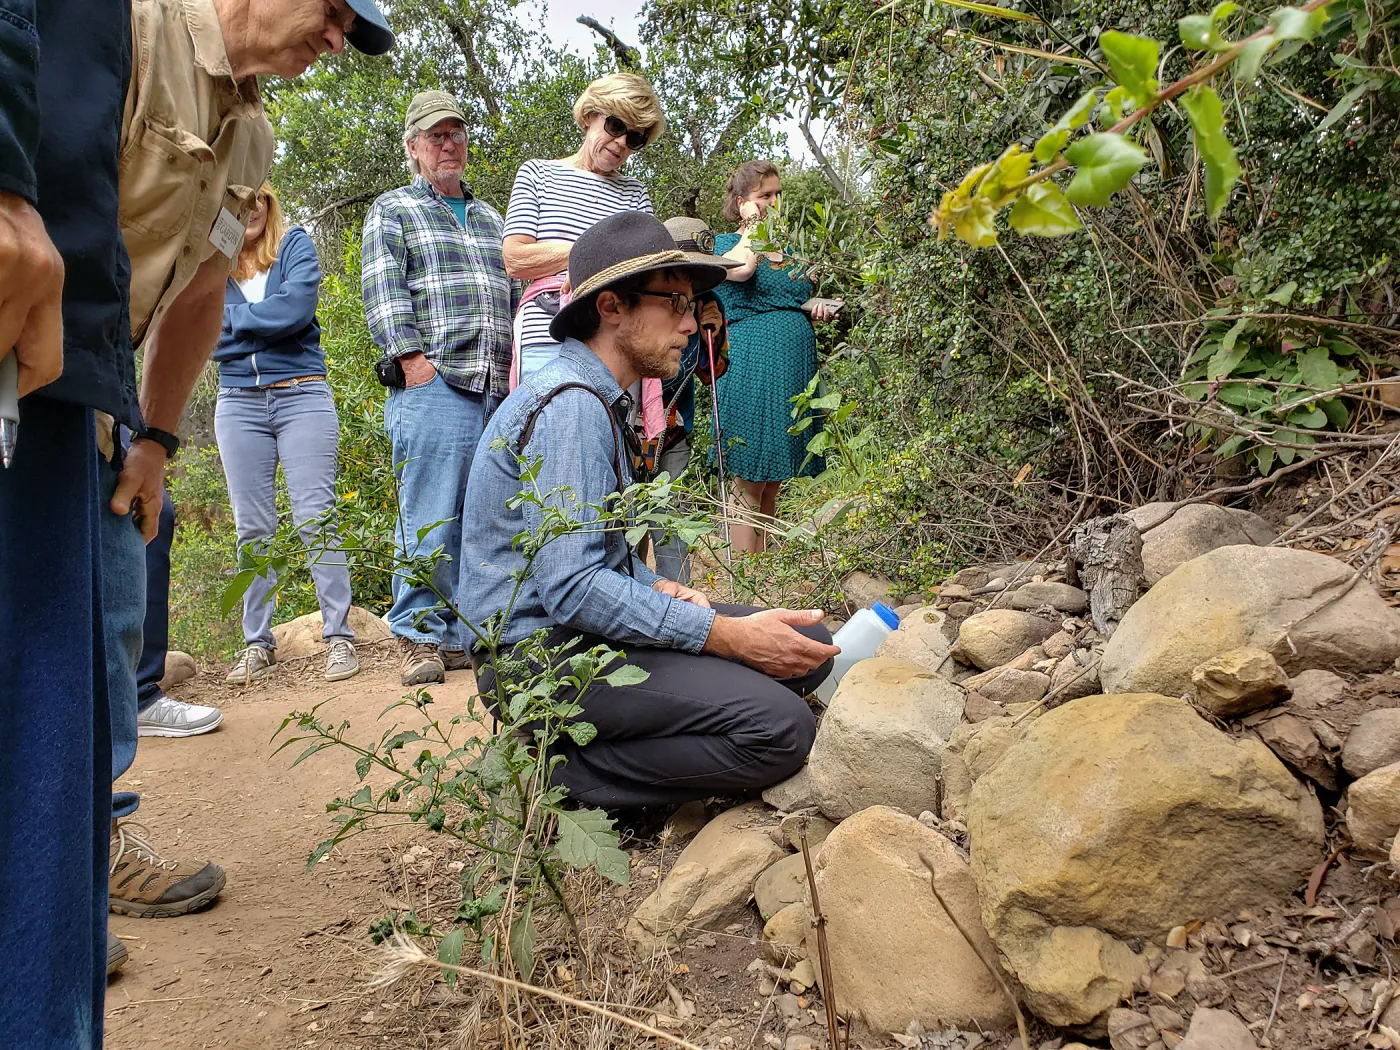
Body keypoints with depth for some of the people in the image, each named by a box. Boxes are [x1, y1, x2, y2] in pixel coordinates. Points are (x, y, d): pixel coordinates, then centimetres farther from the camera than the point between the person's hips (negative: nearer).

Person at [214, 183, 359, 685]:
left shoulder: (295, 244, 4)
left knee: (316, 519, -6)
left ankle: (339, 636, -3)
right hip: (238, 403, 3)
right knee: (252, 528, 5)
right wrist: (268, 323, -10)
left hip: (302, 396, -3)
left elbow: (296, 309, -13)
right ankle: (257, 644, 12)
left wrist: (233, 316, -4)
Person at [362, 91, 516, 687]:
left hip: (497, 389, 5)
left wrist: (521, 366, 14)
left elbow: (514, 294, 26)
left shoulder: (488, 218, 27)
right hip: (432, 386, -5)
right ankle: (420, 638, 0)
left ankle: (468, 633, 10)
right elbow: (383, 294, -2)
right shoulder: (392, 211, 11)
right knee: (430, 520, -7)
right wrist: (413, 358, -14)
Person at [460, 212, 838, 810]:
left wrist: (657, 588, 2)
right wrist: (727, 635, -22)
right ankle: (556, 776, -11)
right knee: (780, 728, -23)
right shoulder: (569, 405, -18)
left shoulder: (598, 397, 15)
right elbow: (570, 587, -26)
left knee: (806, 646, 2)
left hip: (583, 626, 10)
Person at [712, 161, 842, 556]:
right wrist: (753, 225, -7)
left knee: (773, 485, 11)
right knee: (748, 485, -5)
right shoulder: (725, 243, 0)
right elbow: (741, 269, -24)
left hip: (794, 371, 7)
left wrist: (815, 306, 9)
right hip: (752, 369, -7)